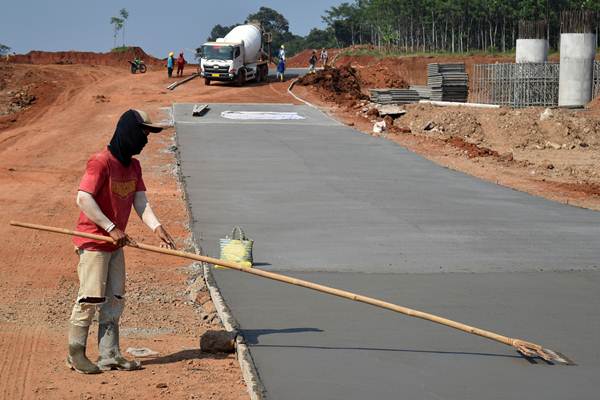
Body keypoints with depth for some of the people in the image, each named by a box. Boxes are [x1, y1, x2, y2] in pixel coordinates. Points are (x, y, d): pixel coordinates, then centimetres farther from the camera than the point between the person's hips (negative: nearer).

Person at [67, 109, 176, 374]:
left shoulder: (133, 166, 9)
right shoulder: (101, 162, -18)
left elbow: (141, 202, 3)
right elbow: (84, 199, -25)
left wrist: (156, 227, -14)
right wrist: (112, 228, -27)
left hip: (115, 243, 9)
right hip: (92, 241, -9)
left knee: (114, 300, 10)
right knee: (91, 299, -7)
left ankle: (110, 355, 17)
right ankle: (75, 355, 5)